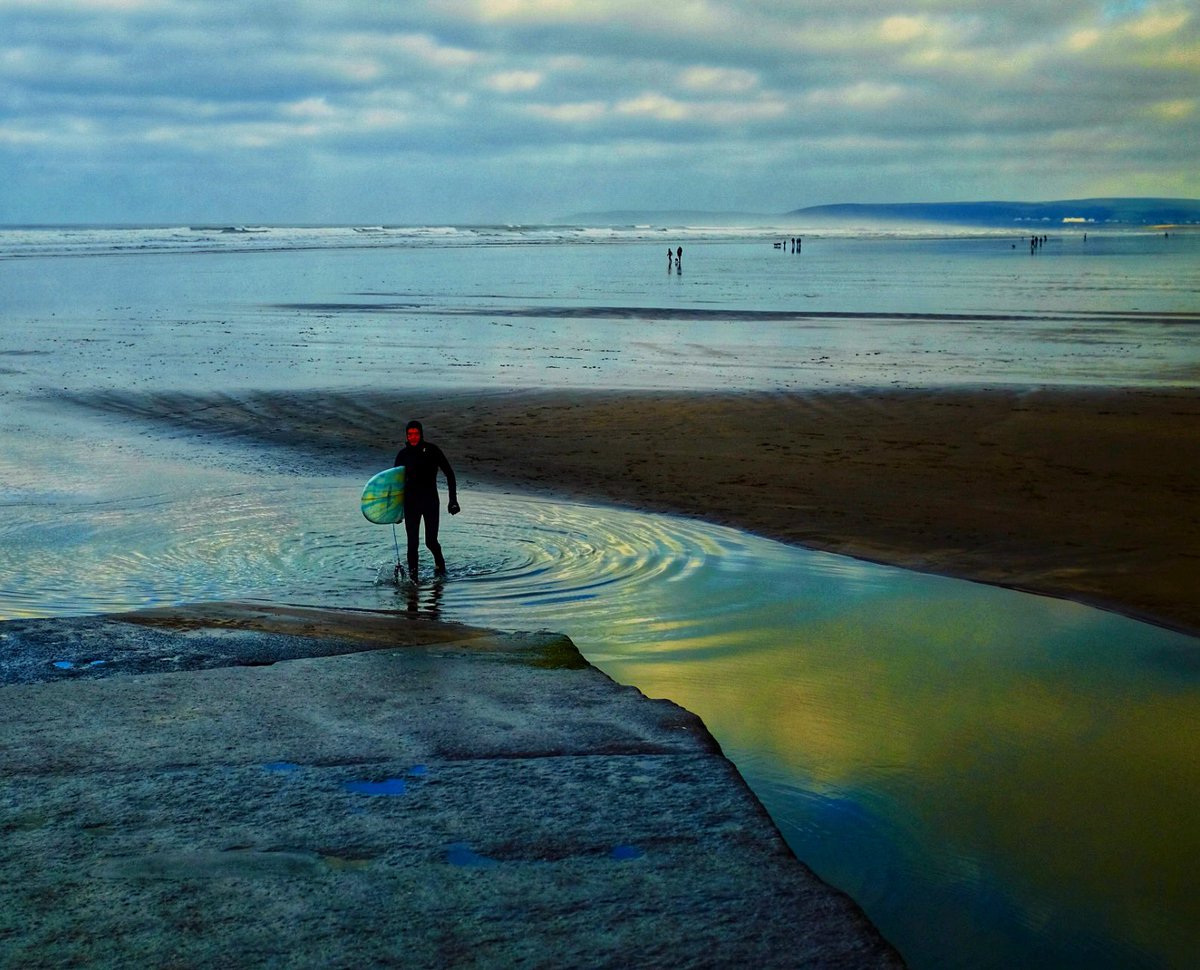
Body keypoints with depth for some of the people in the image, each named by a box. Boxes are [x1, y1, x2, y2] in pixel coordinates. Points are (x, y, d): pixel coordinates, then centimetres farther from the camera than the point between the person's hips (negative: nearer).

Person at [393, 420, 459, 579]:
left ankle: (439, 563, 27)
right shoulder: (403, 454, 4)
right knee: (412, 543, -4)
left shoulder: (431, 450, -4)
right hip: (410, 502, 2)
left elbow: (449, 474, 0)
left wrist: (453, 499, -5)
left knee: (431, 541, -4)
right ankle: (412, 576, 5)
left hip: (430, 501, -2)